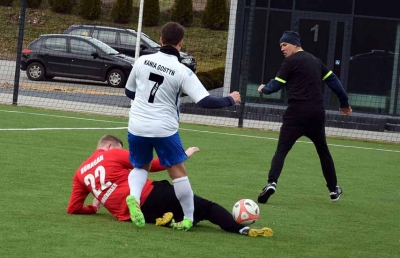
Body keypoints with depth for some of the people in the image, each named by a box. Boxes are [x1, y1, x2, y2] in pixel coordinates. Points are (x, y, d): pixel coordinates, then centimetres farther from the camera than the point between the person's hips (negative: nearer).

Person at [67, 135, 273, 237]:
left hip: (131, 215, 5)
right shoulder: (113, 154, 7)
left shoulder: (80, 173, 19)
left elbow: (73, 209, 16)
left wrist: (94, 207, 32)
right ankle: (242, 230, -21)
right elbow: (151, 165, 6)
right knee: (205, 207, -1)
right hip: (148, 197, -5)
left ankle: (166, 220, -12)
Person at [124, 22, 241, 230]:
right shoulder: (182, 72, -12)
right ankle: (188, 218, 14)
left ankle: (134, 196, -8)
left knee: (141, 167, 21)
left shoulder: (142, 61, -1)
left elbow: (129, 91, 14)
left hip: (137, 127, 3)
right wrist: (230, 100, 1)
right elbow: (205, 101, -16)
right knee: (178, 172, 10)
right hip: (164, 129, -3)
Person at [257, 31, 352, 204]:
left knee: (282, 149, -6)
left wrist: (264, 89, 19)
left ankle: (271, 183, -27)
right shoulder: (315, 61, 18)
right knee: (323, 150, 21)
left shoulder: (291, 61, -2)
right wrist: (344, 103, 26)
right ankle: (333, 189, 25)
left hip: (297, 112, -5)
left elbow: (276, 85, -3)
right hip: (317, 113, 5)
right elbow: (333, 80, 18)